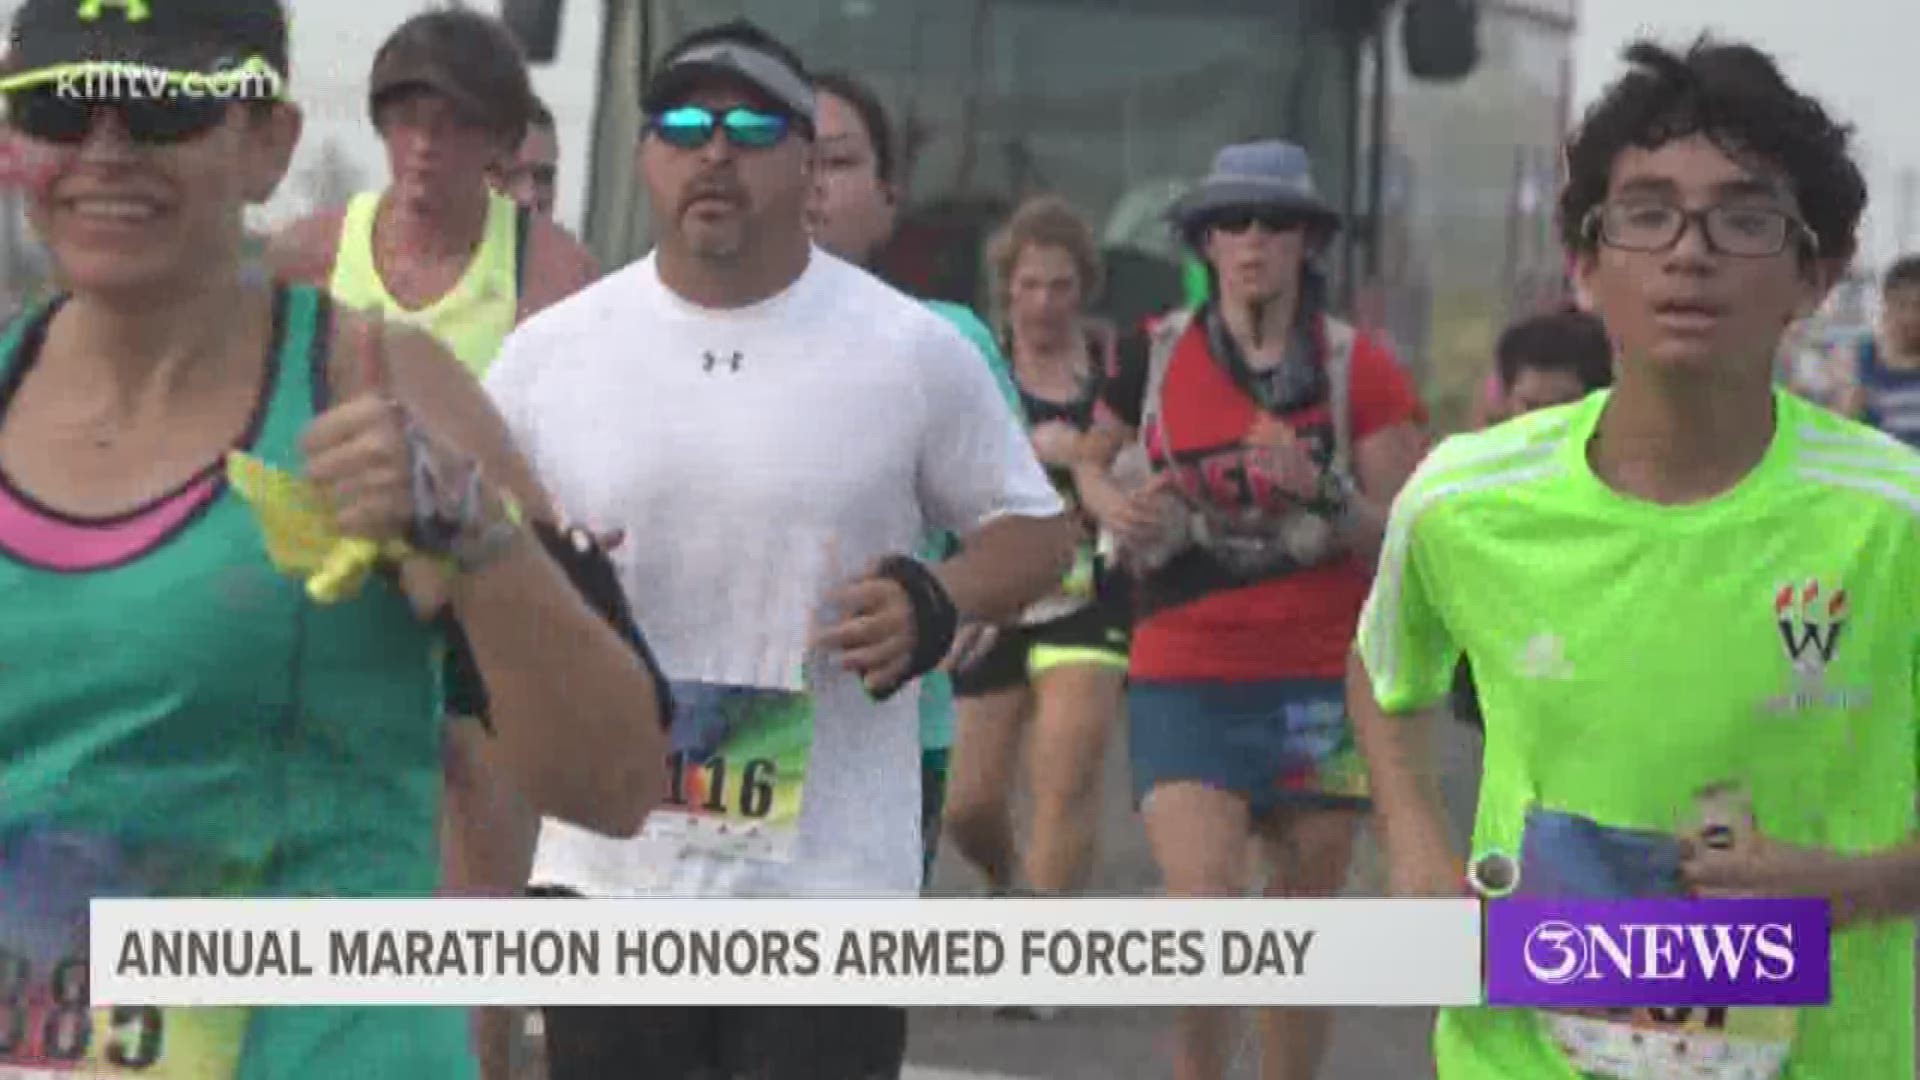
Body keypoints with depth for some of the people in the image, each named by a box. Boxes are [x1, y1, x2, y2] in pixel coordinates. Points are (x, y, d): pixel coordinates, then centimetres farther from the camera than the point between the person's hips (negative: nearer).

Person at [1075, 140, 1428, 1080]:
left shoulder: (1361, 372, 0)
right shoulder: (1154, 358, 3)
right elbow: (1093, 462, 22)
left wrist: (1321, 487, -20)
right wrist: (1114, 508, 0)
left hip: (1320, 679, 0)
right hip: (1184, 677, 0)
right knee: (1203, 906, -14)